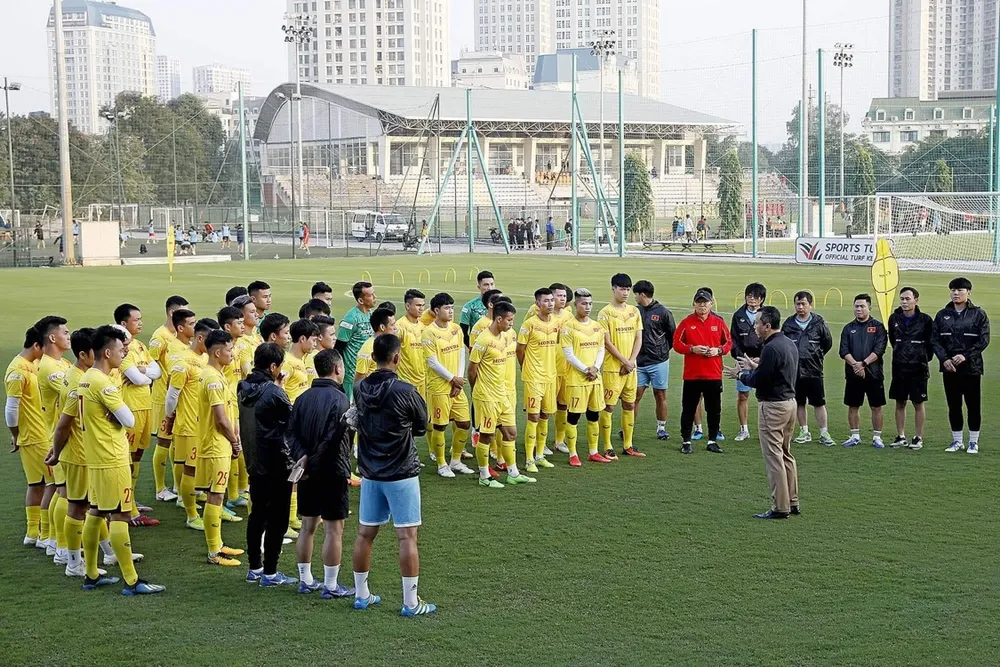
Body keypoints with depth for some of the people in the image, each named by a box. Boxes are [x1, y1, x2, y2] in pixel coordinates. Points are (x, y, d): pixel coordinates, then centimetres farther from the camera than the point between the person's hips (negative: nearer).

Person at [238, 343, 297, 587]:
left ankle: (254, 568, 22)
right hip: (277, 464, -8)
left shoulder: (244, 388, 2)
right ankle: (270, 573, 6)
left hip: (254, 462, 8)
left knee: (257, 513, 16)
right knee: (277, 518, 2)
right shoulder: (274, 393, -20)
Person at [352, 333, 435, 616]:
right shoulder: (404, 391, -17)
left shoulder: (360, 389, -1)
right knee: (407, 537, -1)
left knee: (365, 533, 13)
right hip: (401, 474, -6)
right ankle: (411, 603, 2)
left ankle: (361, 595, 23)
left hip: (370, 473, 6)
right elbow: (421, 426, -3)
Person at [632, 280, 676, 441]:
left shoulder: (663, 312, -6)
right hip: (639, 362, 3)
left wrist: (663, 350, 7)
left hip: (659, 362, -3)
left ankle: (661, 428, 17)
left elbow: (673, 335, 2)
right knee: (635, 395, 0)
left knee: (660, 395, 6)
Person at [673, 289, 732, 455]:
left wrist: (718, 350, -9)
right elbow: (677, 343, 0)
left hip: (714, 375, 2)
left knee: (714, 410, 7)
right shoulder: (686, 322, 0)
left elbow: (729, 342, 11)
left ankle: (712, 441, 20)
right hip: (691, 375, -2)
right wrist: (692, 349, -16)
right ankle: (686, 441, 14)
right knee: (688, 409, 4)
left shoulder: (719, 322, 5)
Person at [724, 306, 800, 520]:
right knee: (786, 454, 17)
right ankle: (792, 502, 21)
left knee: (773, 456, -4)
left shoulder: (771, 348, -20)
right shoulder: (789, 344, 11)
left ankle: (780, 507, -1)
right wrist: (755, 366, 18)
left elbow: (758, 381, -18)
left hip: (773, 406, -10)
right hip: (790, 402, 10)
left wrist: (740, 375, -1)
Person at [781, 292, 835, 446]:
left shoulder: (819, 323, -3)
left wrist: (816, 356, 11)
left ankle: (824, 434, 5)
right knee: (799, 403, 9)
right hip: (794, 371, 2)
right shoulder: (789, 324, 3)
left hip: (814, 371, -2)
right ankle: (804, 432, 20)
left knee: (819, 403, 0)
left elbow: (828, 343, 10)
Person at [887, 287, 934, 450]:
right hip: (899, 367, 4)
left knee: (919, 403, 3)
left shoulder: (925, 320, -8)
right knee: (900, 403, 8)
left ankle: (918, 438, 10)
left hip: (918, 368, -4)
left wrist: (924, 359, 9)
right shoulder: (894, 318, 2)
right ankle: (901, 437, 17)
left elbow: (931, 343, 2)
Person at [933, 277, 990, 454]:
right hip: (949, 368, 3)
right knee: (953, 405, 8)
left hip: (971, 367, -3)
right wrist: (944, 358, -12)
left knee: (973, 405, 3)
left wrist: (965, 355, -18)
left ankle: (973, 442, 12)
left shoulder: (979, 314, 0)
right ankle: (957, 441, 18)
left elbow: (983, 340, -7)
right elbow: (935, 340, 4)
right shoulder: (942, 315, 8)